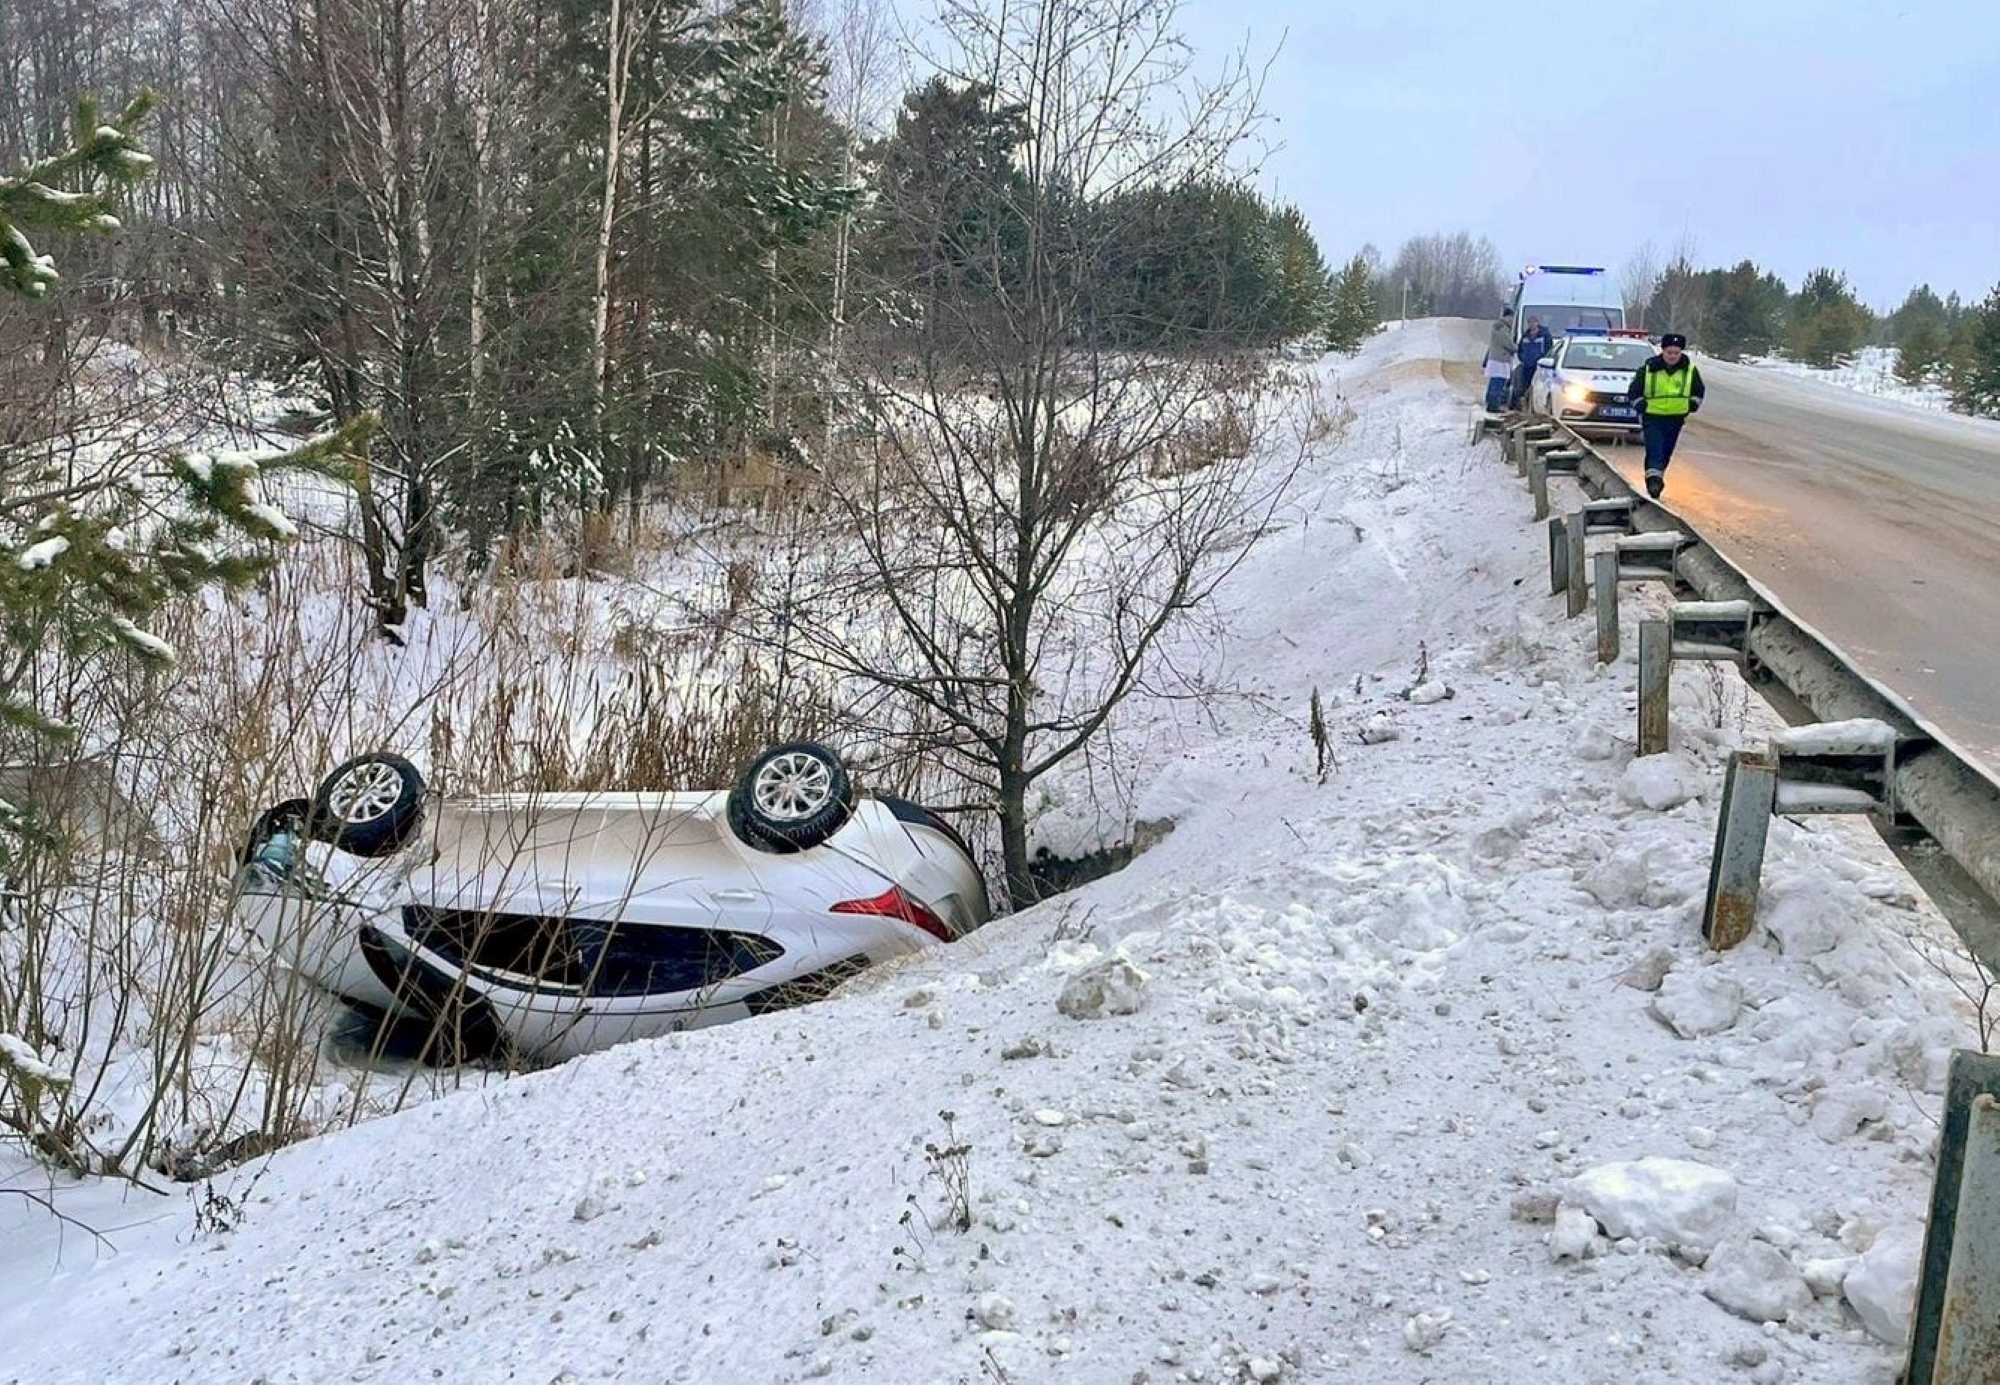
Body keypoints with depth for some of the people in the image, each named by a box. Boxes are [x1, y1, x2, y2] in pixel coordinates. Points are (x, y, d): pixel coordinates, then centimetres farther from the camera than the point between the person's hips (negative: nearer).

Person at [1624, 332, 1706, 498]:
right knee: (1654, 450, -19)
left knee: (1666, 453, 12)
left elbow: (1699, 390, 16)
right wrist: (1640, 405, -6)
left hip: (1675, 419, 3)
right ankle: (1653, 479, -30)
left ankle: (1657, 478, 30)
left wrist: (1693, 404, 4)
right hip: (1652, 417, -3)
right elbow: (1633, 391, 4)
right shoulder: (1648, 368, -6)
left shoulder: (1690, 369, 1)